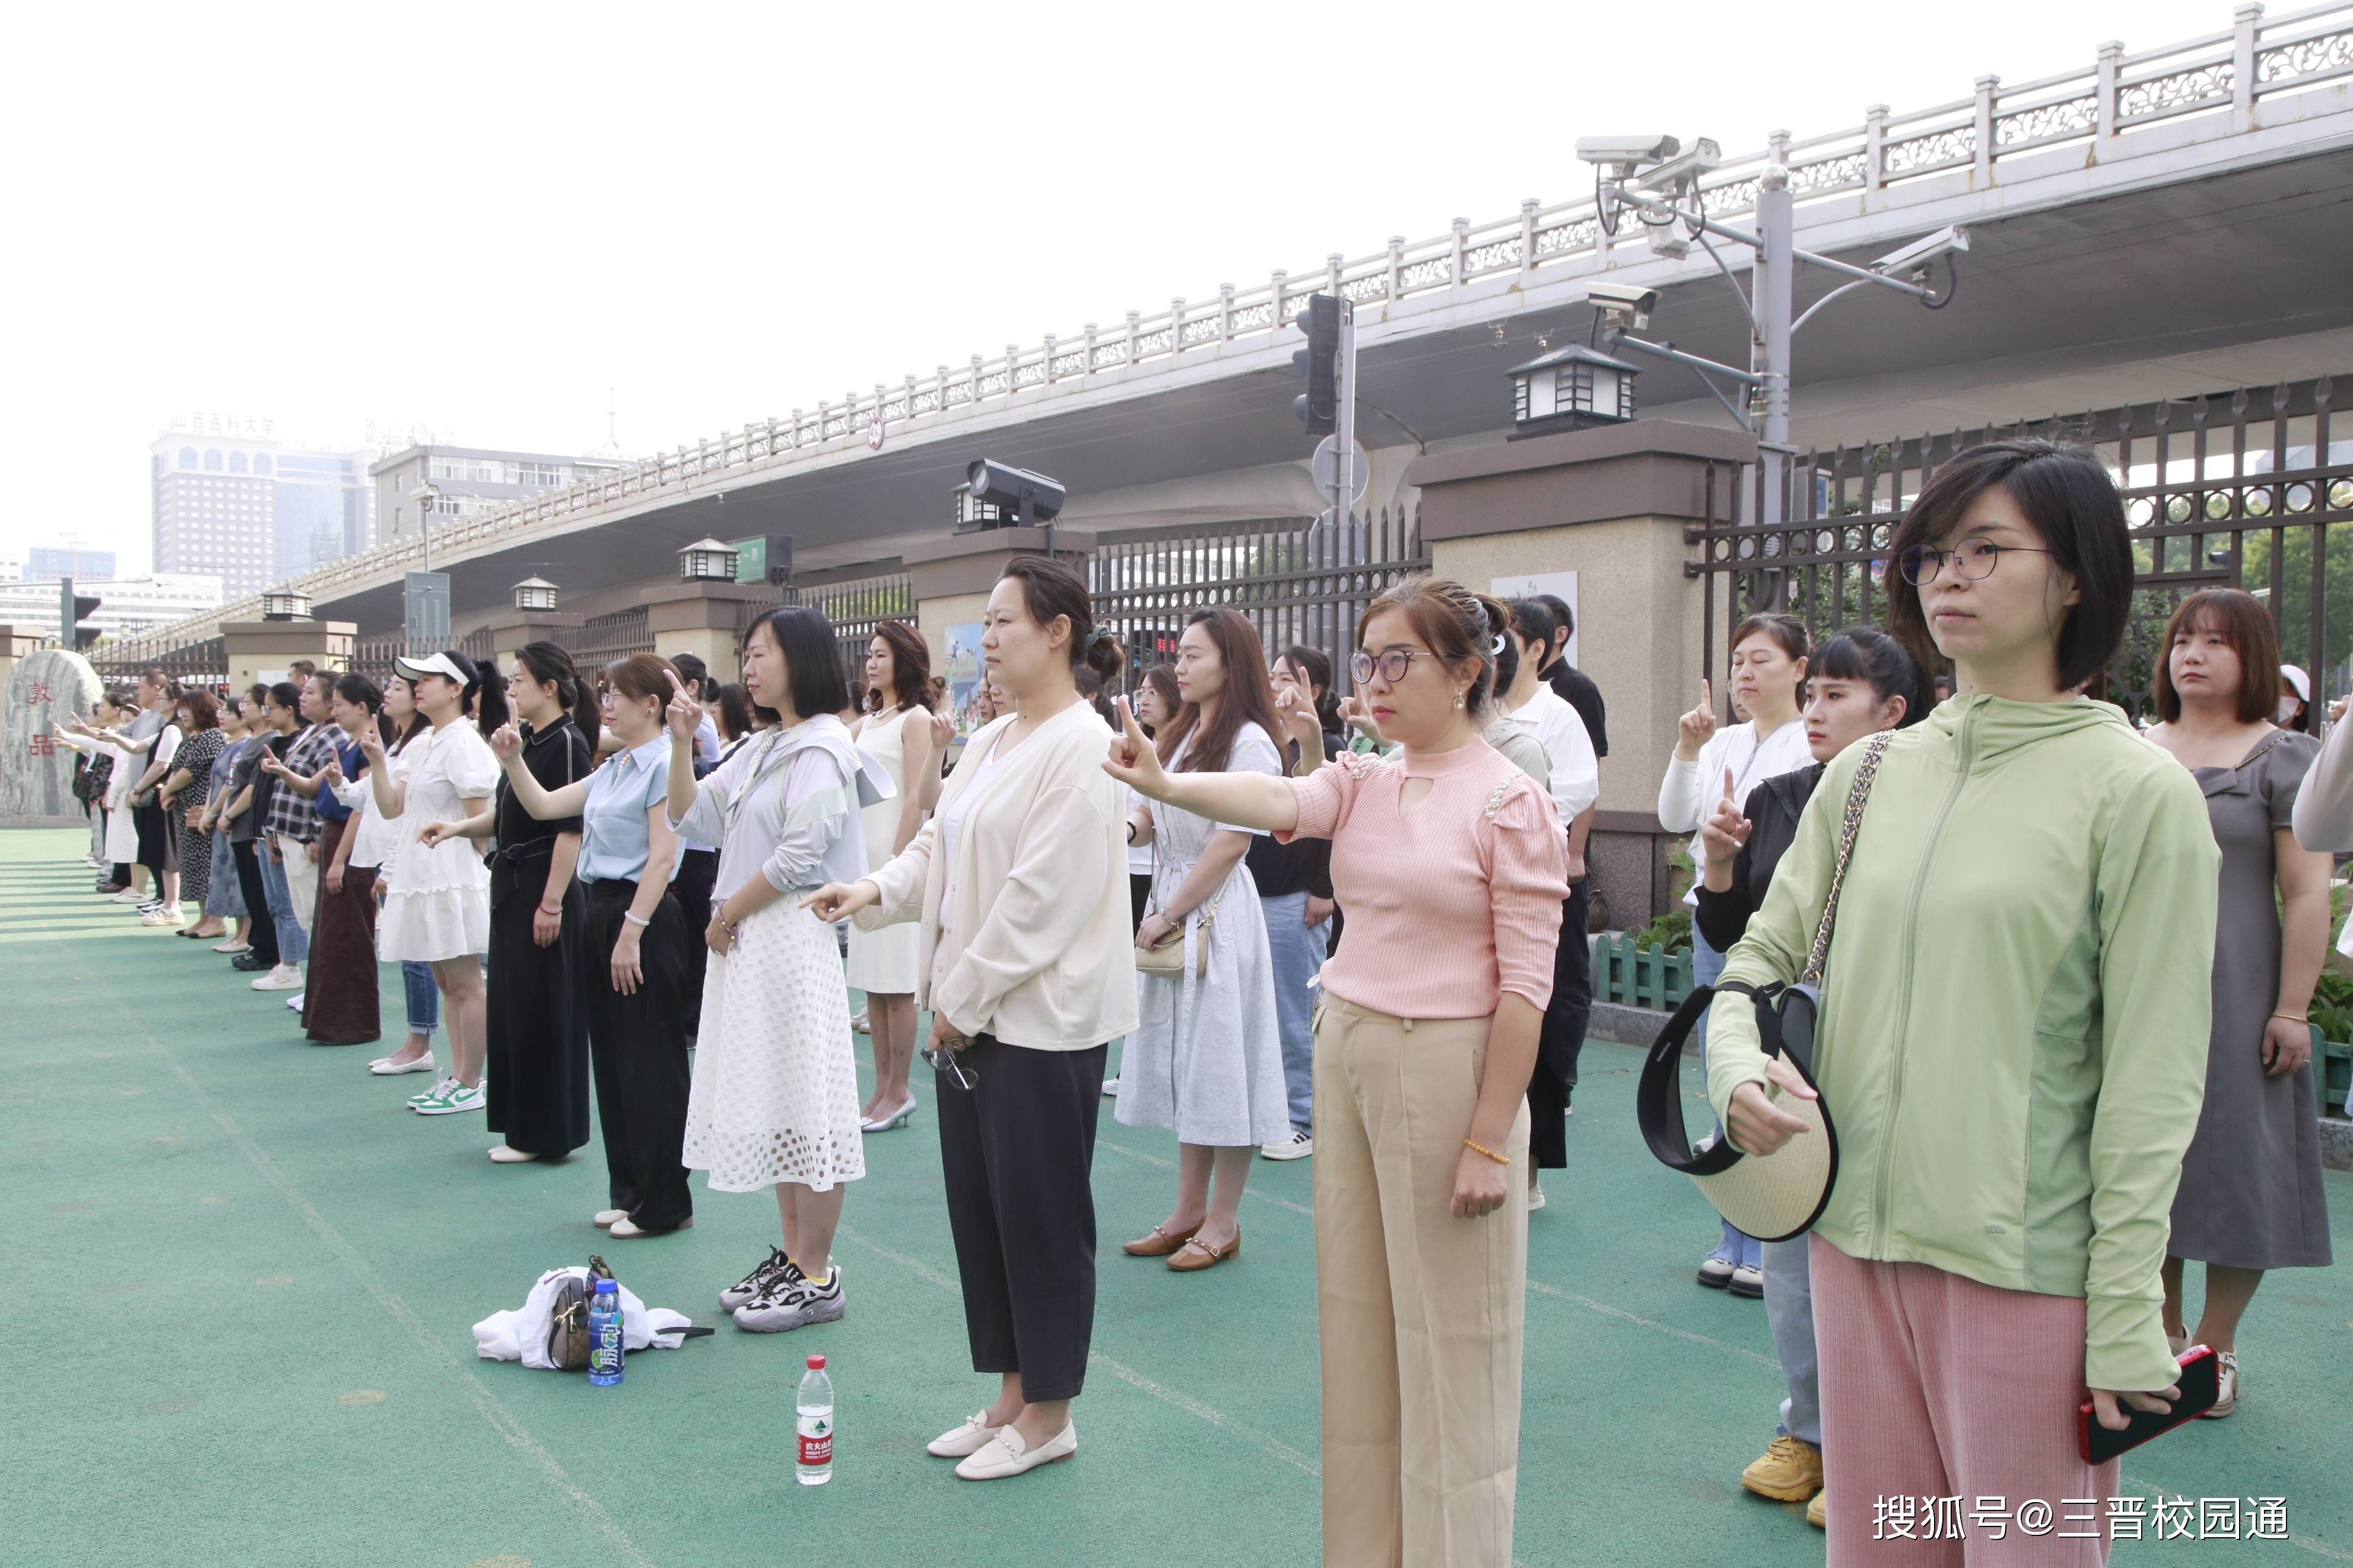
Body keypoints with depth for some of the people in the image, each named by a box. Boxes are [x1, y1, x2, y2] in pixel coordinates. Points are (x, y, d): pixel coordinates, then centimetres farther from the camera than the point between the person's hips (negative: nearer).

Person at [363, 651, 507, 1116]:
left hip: (453, 877, -9)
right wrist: (377, 759, 2)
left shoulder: (464, 744, -12)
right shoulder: (420, 745, 14)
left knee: (465, 984, -1)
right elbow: (391, 808, 11)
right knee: (445, 983, 13)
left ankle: (471, 1085, 6)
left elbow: (481, 823, -13)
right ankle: (457, 1077, 21)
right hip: (421, 876, 9)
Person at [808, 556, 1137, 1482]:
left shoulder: (1080, 747, -16)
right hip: (971, 1013, 9)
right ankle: (1012, 1398, 31)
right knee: (979, 1208, 15)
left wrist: (966, 997, -16)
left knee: (1040, 1216, 4)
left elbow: (1043, 893, -21)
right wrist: (876, 891, -3)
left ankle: (1049, 1416, 21)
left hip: (1041, 1017, -9)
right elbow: (939, 844, 15)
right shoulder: (993, 740, 13)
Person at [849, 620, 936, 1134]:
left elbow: (915, 799, -12)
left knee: (896, 981, -3)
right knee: (872, 980, 9)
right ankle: (882, 1087, 15)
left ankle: (899, 1092, 4)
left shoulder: (916, 717, -5)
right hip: (863, 856, 8)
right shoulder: (867, 723, 17)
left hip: (896, 855, -8)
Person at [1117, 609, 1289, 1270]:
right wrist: (1127, 827, -9)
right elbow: (1153, 816, 15)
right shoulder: (1177, 736, 14)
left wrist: (1168, 915, -12)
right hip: (1169, 907, 8)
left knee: (1221, 1060, -1)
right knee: (1180, 1059, 12)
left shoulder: (1248, 742, -11)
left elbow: (1230, 842, -15)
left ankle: (1223, 1221, 11)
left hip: (1217, 912, -8)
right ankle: (1189, 1210, 23)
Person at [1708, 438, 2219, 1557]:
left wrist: (2126, 1319, -9)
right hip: (1856, 1235, 5)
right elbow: (1765, 953, 12)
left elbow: (2152, 1083, -9)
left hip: (2025, 1264, -4)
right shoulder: (1867, 775, 7)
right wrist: (1738, 1064, -10)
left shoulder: (2137, 791, -8)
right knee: (1870, 1545, 17)